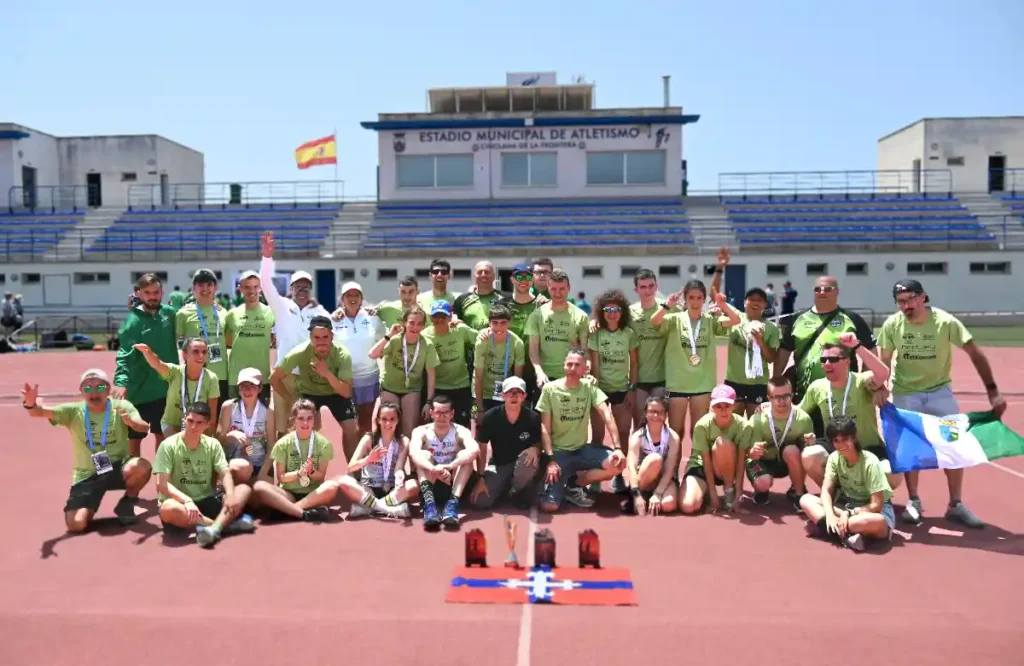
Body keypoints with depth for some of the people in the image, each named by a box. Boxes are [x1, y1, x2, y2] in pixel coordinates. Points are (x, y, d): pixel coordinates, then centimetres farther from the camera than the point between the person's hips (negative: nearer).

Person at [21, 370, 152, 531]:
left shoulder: (121, 407, -7)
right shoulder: (73, 411, -4)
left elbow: (144, 427, -22)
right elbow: (42, 412, -19)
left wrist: (132, 422, -46)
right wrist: (30, 404, -43)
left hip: (117, 468, 0)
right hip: (87, 476, 0)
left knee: (142, 466, -34)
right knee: (76, 524, -18)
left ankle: (127, 502, -2)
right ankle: (89, 508, 21)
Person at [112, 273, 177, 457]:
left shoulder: (169, 313, 0)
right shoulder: (133, 321, -13)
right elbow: (125, 355, -22)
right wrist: (121, 381, -38)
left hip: (166, 389, 4)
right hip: (139, 391, -4)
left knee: (163, 435, 18)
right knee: (134, 438, 9)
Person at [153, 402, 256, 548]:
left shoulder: (213, 444, 3)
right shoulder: (169, 445, -9)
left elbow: (225, 474, -6)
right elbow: (162, 484, -16)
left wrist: (230, 494, -28)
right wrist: (187, 500, -32)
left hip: (206, 501, 4)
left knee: (244, 489, -17)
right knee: (168, 508, -39)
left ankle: (213, 528, -42)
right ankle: (227, 523, -31)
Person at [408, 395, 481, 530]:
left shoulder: (460, 432, -9)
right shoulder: (421, 431, -8)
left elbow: (475, 450, -33)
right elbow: (413, 453, -31)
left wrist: (450, 466, -48)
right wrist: (434, 469, -49)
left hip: (455, 485, 0)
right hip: (430, 485, 0)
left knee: (464, 455, -24)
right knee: (424, 455, -25)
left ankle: (453, 503, -38)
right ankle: (429, 504, -43)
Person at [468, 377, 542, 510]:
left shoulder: (533, 418, -15)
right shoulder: (490, 417, -16)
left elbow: (538, 444, -1)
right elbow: (481, 449, -6)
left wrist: (534, 449, -26)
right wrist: (480, 477, -10)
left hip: (522, 463, 0)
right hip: (498, 464, 1)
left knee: (531, 460, -37)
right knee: (479, 502, -17)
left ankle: (517, 492, -4)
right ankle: (504, 487, 17)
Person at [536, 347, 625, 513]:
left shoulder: (589, 388, 0)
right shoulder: (550, 388, -8)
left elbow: (607, 415, -11)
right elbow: (544, 427, -9)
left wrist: (617, 447, -25)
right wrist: (550, 459, -19)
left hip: (582, 449, 4)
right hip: (558, 451, -4)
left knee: (618, 463, -22)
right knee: (549, 506, -21)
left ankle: (574, 483, 0)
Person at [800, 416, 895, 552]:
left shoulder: (870, 462, -22)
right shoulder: (834, 457, -7)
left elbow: (876, 505, -22)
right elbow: (826, 491, -13)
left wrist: (849, 514, -26)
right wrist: (830, 515, -31)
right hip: (847, 505, 5)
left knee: (878, 522, -43)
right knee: (805, 500, -16)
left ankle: (822, 526, -31)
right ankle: (847, 534, -30)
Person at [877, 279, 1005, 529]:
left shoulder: (946, 322, -19)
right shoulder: (892, 325, -15)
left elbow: (976, 354, -14)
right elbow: (885, 362, -4)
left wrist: (993, 391, -17)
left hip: (940, 391, 0)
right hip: (905, 393, 0)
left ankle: (955, 505, 14)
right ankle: (913, 502, 18)